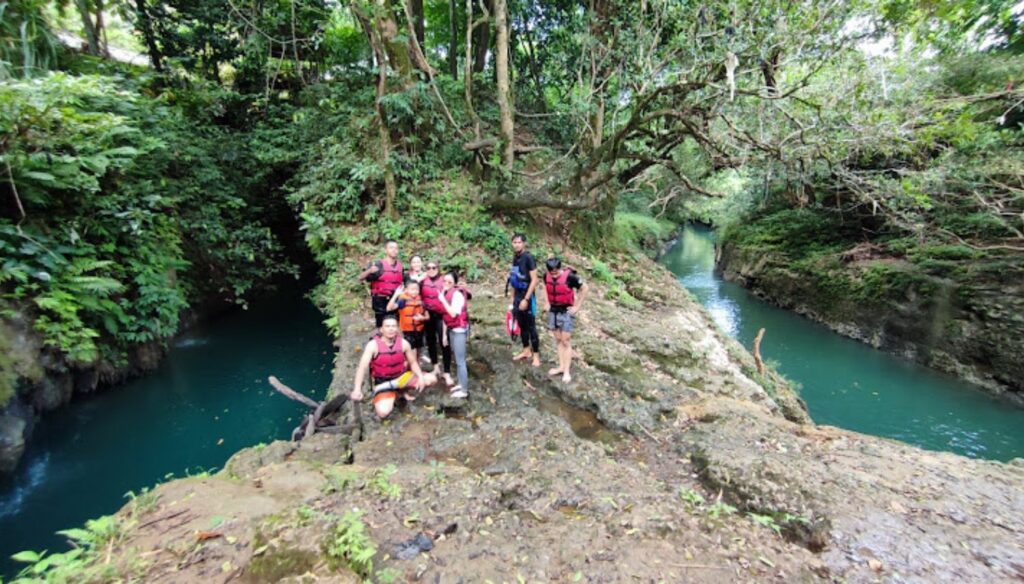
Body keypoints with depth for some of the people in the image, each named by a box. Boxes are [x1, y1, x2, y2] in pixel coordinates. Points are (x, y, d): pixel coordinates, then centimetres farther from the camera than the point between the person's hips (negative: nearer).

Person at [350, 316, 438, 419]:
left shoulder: (403, 343, -8)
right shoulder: (373, 345, -18)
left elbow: (413, 362, 1)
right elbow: (362, 367, -25)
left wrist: (420, 377, -17)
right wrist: (357, 390, -37)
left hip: (402, 377, 3)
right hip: (383, 383, -3)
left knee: (431, 379, -12)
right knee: (383, 412, -28)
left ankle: (403, 390, 6)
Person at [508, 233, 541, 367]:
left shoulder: (529, 258, -14)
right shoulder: (515, 258, 8)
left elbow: (534, 280, -17)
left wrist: (526, 299, -20)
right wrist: (513, 297, 15)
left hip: (527, 297, -7)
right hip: (517, 297, 7)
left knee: (531, 327, 0)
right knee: (522, 325, 15)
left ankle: (536, 355, 10)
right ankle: (526, 351, 28)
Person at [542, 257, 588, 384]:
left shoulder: (569, 276, -21)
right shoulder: (547, 276, -5)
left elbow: (584, 288, -11)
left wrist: (577, 306, -9)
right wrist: (546, 302, 10)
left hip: (566, 312, -5)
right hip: (552, 311, 5)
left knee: (566, 341, -3)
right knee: (558, 340, 11)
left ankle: (567, 371, 3)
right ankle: (561, 366, 22)